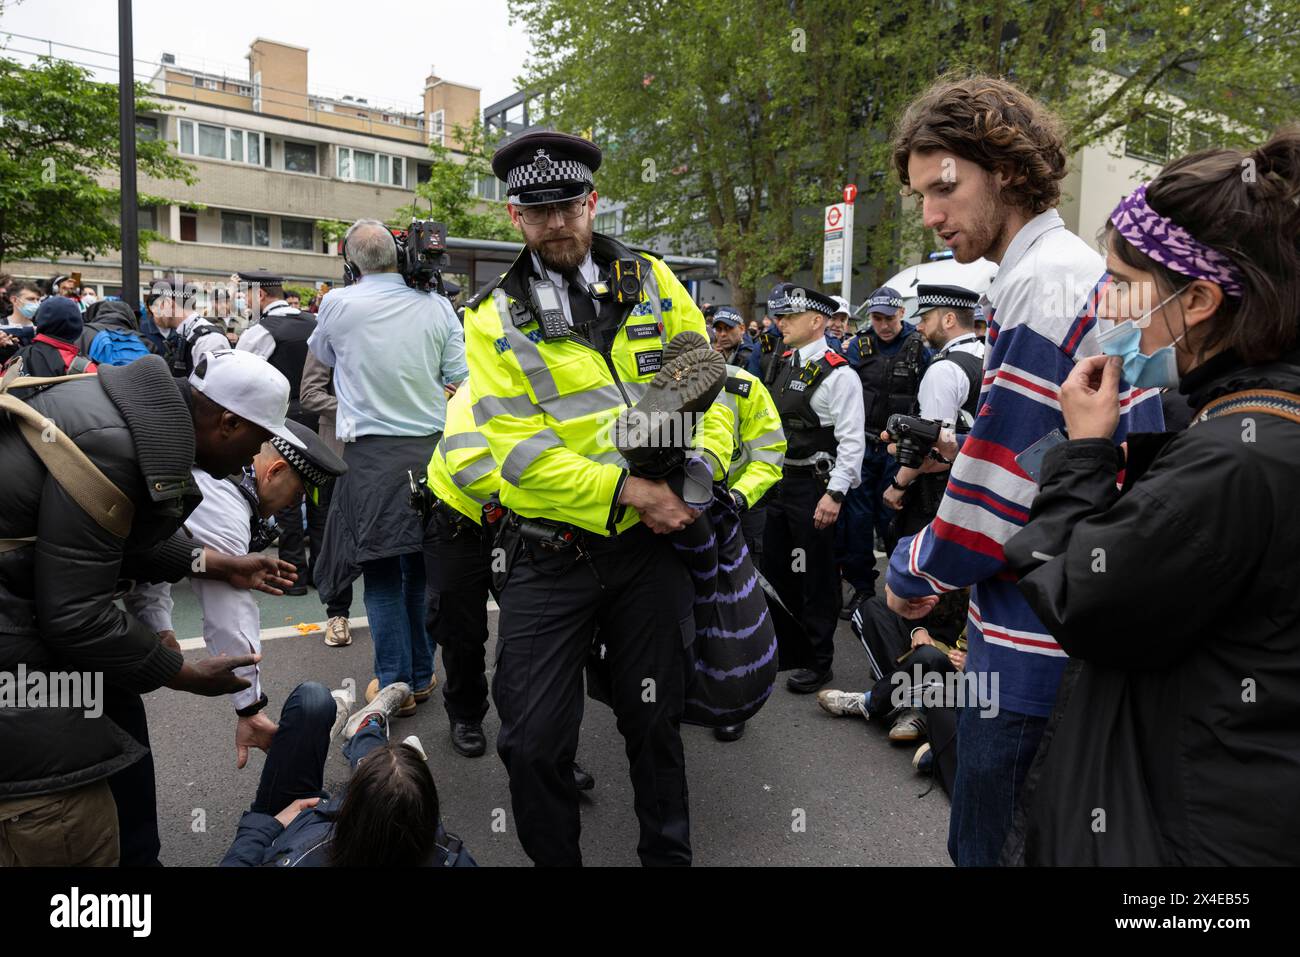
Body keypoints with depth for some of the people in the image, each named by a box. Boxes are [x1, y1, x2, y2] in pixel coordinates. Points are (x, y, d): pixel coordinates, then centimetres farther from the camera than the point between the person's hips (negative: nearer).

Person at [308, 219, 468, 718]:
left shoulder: (338, 304, -5)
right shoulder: (436, 305, -1)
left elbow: (322, 354, 16)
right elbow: (462, 377, 1)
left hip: (372, 452, -3)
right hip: (432, 447, 3)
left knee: (381, 570, 5)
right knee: (423, 563, 13)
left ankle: (395, 682, 8)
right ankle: (421, 674, 23)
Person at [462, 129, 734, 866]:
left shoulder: (650, 281, 5)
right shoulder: (494, 321, -2)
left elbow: (708, 376, 7)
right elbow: (519, 449, -12)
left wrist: (704, 464, -10)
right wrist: (630, 491, -20)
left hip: (652, 544, 2)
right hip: (549, 552, -1)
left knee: (655, 721, 16)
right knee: (534, 743, 4)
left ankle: (669, 854, 39)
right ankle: (554, 859, 32)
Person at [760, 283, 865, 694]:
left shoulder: (838, 374, -15)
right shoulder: (784, 362, 10)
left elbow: (852, 440, -18)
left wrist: (834, 494, -22)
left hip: (813, 487, -8)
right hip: (777, 480, 8)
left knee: (815, 575, 3)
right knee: (776, 568, 18)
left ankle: (819, 660, 17)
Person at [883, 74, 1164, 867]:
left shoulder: (1041, 284, -19)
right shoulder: (1083, 269, 13)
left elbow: (995, 494, -22)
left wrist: (912, 573, -4)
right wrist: (943, 573, 14)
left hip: (1035, 647, -10)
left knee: (991, 844, 8)